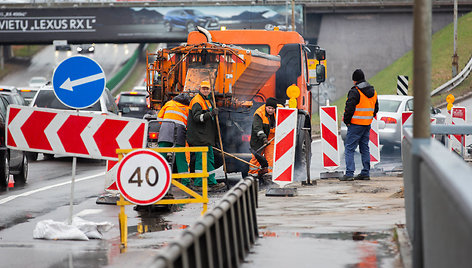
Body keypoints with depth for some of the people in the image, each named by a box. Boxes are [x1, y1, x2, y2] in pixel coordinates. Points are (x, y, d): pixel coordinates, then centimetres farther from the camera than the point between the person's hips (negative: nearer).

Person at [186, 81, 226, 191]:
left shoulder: (208, 101, 19)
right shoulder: (197, 101, -12)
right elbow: (197, 117, -23)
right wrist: (210, 114, -34)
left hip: (206, 137, 10)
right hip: (199, 136, -10)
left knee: (210, 159, 11)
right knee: (201, 158, -9)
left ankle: (212, 183, 16)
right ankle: (198, 184, -6)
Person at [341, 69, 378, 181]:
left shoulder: (355, 91, -14)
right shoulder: (373, 91, 12)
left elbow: (349, 108, -18)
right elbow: (376, 108, 19)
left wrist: (346, 120, -6)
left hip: (356, 124, -8)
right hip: (367, 124, 8)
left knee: (349, 148, -5)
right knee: (364, 148, 14)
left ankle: (349, 173, -12)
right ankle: (365, 173, 15)